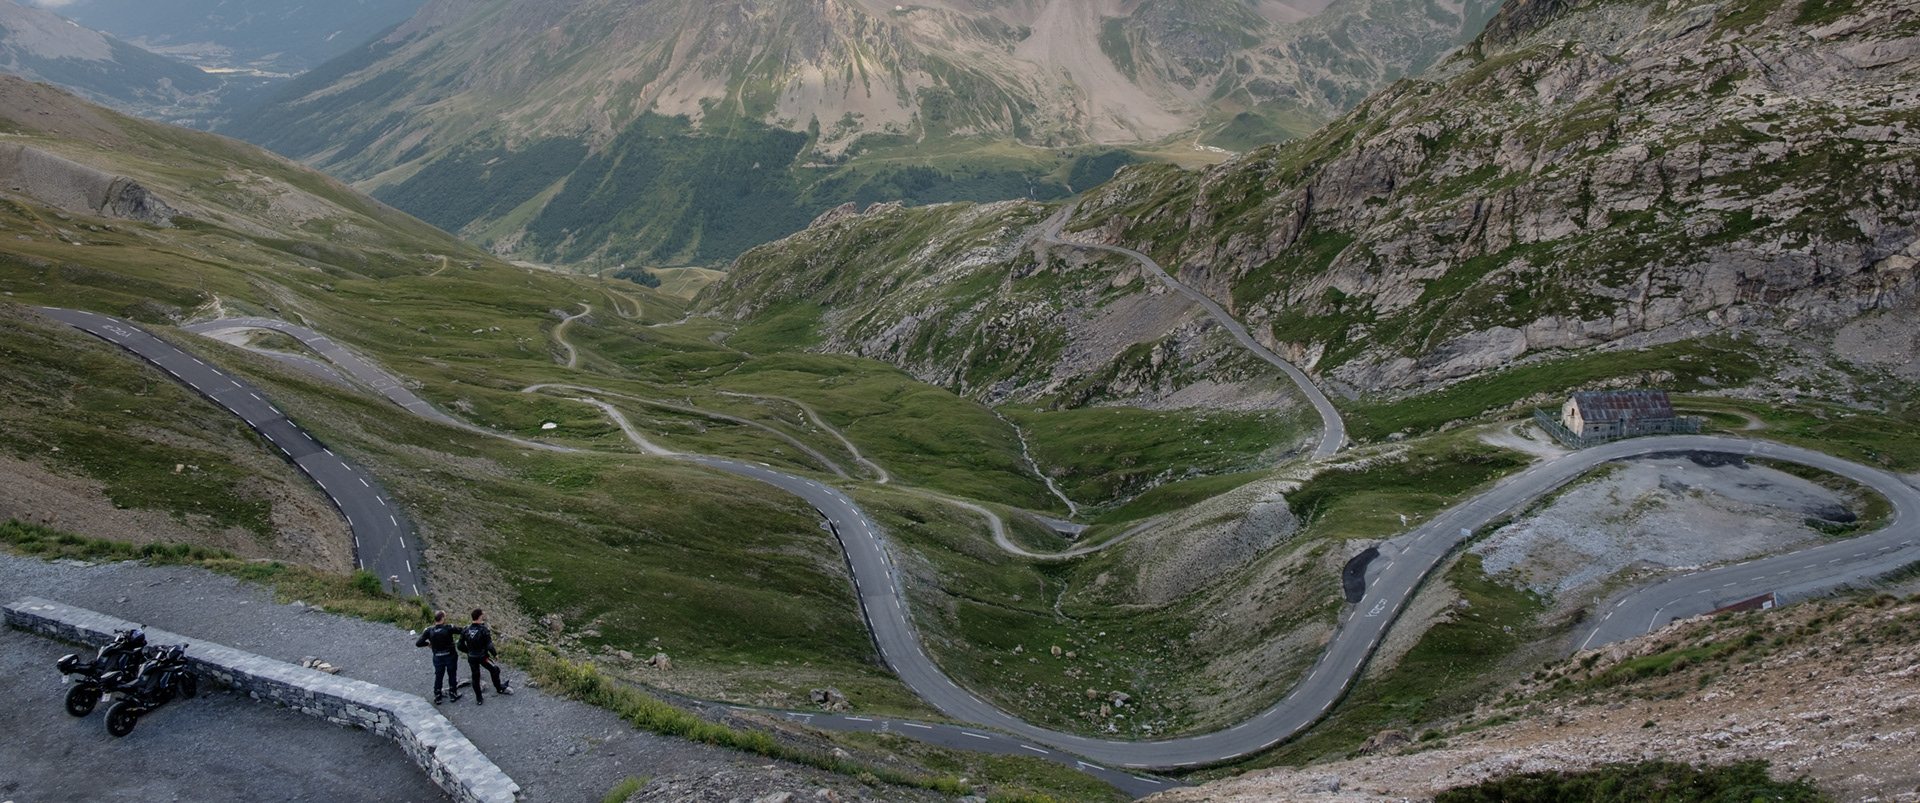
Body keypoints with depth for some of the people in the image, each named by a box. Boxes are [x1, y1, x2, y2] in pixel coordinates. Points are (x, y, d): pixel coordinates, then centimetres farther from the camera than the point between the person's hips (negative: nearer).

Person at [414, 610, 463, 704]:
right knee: (452, 675, 17)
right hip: (450, 656, -2)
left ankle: (437, 697, 27)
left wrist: (427, 643, 4)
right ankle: (453, 694, 29)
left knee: (438, 676, 18)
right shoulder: (448, 628, -24)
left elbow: (418, 643, -15)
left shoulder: (429, 631, -15)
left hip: (438, 658, 2)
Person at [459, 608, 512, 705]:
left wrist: (469, 651, 16)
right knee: (494, 670, 20)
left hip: (471, 658, 4)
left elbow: (460, 645, 0)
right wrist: (495, 653, -5)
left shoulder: (466, 630, -6)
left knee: (475, 677, 16)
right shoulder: (484, 630, -20)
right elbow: (489, 646, -21)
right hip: (483, 657, -4)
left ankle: (479, 699, 27)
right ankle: (499, 688, 35)